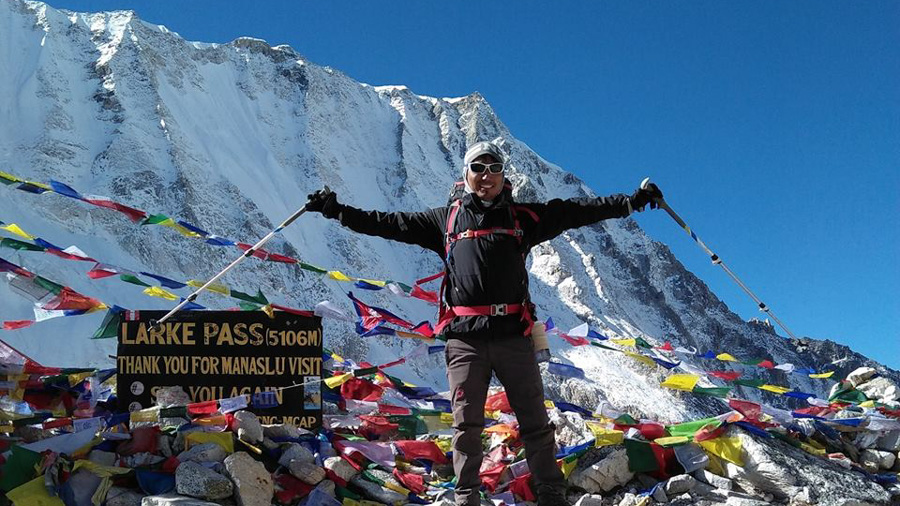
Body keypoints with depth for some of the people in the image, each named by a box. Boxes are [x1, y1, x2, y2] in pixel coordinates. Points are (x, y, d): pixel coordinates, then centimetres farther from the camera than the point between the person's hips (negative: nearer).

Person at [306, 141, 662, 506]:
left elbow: (576, 211, 10)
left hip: (513, 335, 0)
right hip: (465, 337, 0)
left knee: (535, 422, 4)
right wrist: (337, 211, 9)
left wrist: (631, 202, 4)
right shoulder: (446, 220, 13)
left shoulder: (524, 217, 13)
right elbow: (390, 224, 13)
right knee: (466, 425, 4)